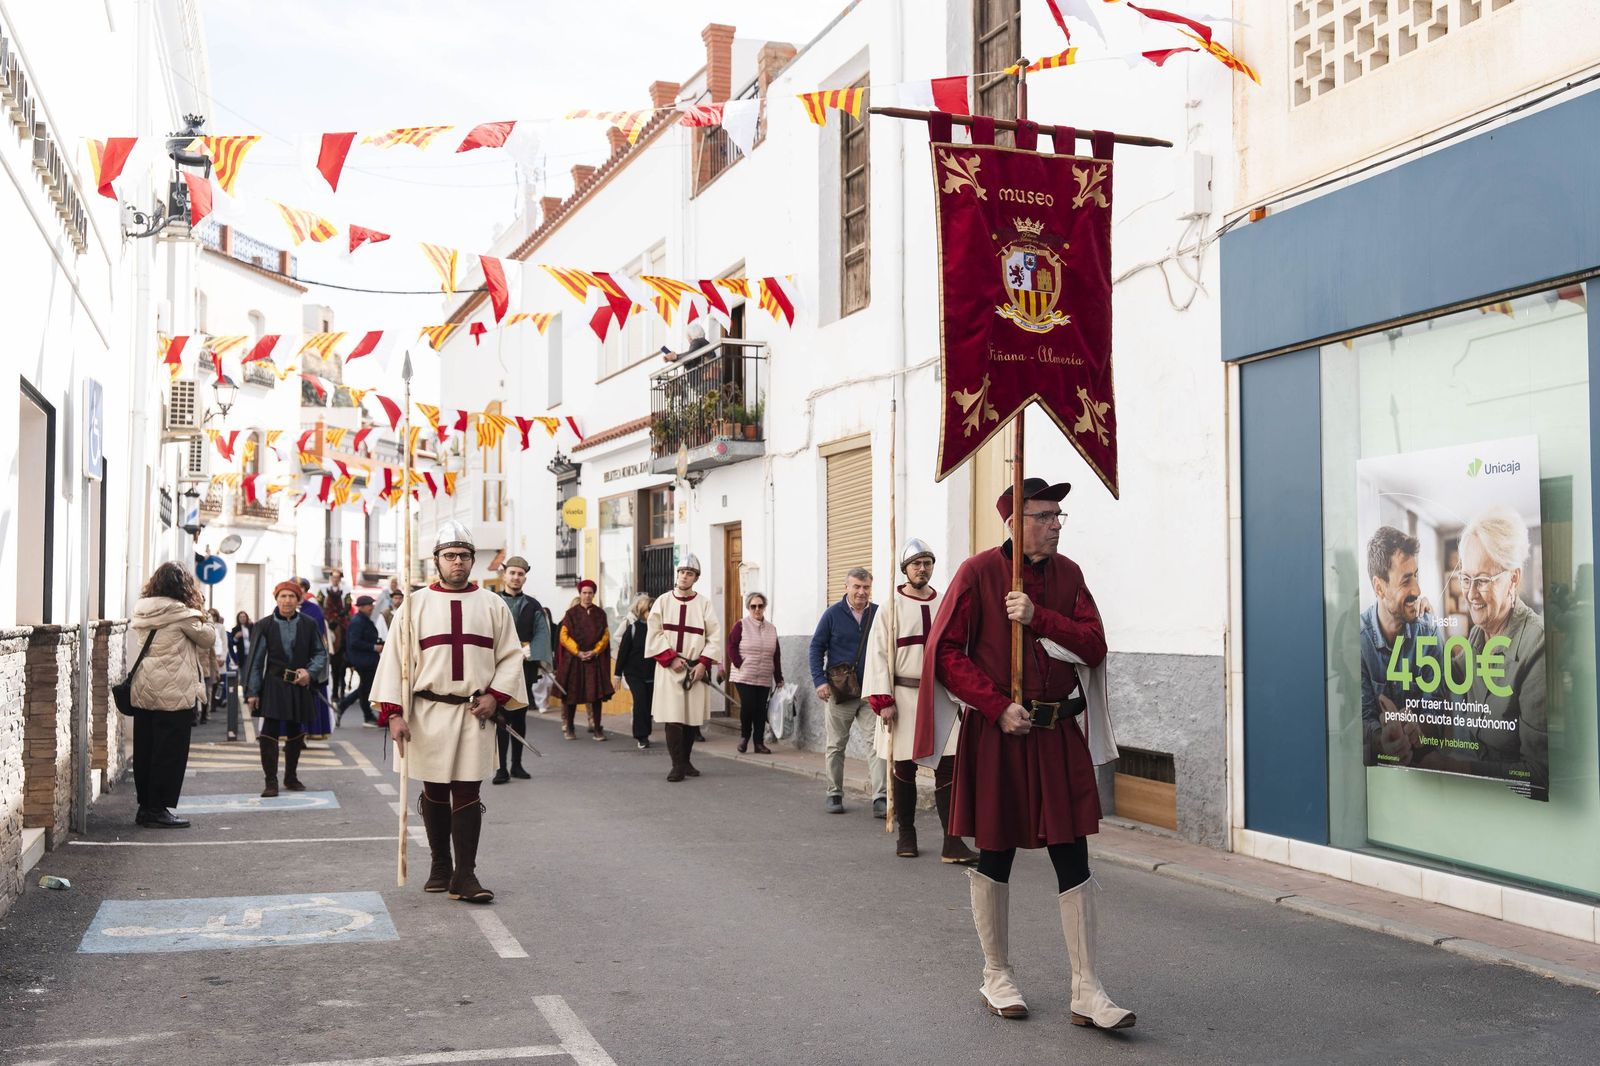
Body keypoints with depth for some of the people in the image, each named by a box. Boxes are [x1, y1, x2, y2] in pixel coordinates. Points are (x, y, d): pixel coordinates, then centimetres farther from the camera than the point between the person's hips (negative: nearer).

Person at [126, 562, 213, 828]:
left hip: (142, 693, 7)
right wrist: (199, 616, 16)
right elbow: (206, 637, -1)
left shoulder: (140, 612, 7)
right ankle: (158, 809, 2)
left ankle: (145, 807, 19)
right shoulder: (180, 613, -12)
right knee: (169, 753, 1)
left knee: (144, 751, 12)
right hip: (173, 694, -7)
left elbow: (133, 651, 13)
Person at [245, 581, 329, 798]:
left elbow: (321, 652, 7)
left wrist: (310, 672, -13)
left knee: (296, 733, 13)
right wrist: (252, 691, -6)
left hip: (300, 686, 2)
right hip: (273, 685, -2)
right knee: (270, 733, -10)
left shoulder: (309, 624, 2)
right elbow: (256, 659, -1)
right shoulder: (265, 625, -1)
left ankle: (291, 777, 28)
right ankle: (271, 781, -4)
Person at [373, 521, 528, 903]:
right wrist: (394, 713, -8)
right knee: (434, 793, 10)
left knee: (468, 794, -3)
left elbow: (511, 656, 9)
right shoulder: (416, 605, 2)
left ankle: (464, 875, 0)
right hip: (428, 714, 0)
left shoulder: (492, 605, 6)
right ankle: (440, 867, 25)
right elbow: (395, 657, -1)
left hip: (475, 715, 0)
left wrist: (496, 695, -6)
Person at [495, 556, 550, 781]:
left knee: (520, 716, 10)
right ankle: (502, 768, -5)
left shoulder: (533, 606, 10)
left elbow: (542, 634, 2)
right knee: (502, 717, -7)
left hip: (525, 666, 3)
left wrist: (529, 652, -13)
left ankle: (517, 764, 18)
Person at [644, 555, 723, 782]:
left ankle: (686, 761, 22)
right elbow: (654, 634, 0)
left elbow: (714, 637, 2)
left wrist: (703, 663, -8)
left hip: (695, 670, 1)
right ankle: (677, 766, -6)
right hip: (668, 669, -1)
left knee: (692, 717, 7)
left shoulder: (704, 603, 4)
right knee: (672, 718, -9)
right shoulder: (663, 602, 4)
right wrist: (671, 659, -9)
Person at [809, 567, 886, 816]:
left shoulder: (879, 614, 2)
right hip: (840, 690, -1)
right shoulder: (833, 614, -1)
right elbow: (816, 647, 2)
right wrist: (820, 680, -7)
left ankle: (881, 799, -10)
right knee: (836, 744, 9)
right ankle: (834, 795, 22)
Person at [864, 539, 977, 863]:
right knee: (904, 768, 6)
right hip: (903, 696, -2)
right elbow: (878, 655, -4)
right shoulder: (892, 607, -1)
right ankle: (906, 836, 20)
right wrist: (883, 701, -10)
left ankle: (952, 843, -6)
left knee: (948, 767, -5)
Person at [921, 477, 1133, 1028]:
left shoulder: (1068, 574, 7)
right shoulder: (978, 572, -6)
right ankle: (997, 977, 24)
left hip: (1059, 734, 4)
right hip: (995, 733, -3)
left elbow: (1093, 647, -2)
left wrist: (1038, 617, -16)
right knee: (994, 854, 7)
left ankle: (1087, 993, 7)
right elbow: (946, 652, -8)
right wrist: (998, 707, -15)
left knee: (1073, 857, 1)